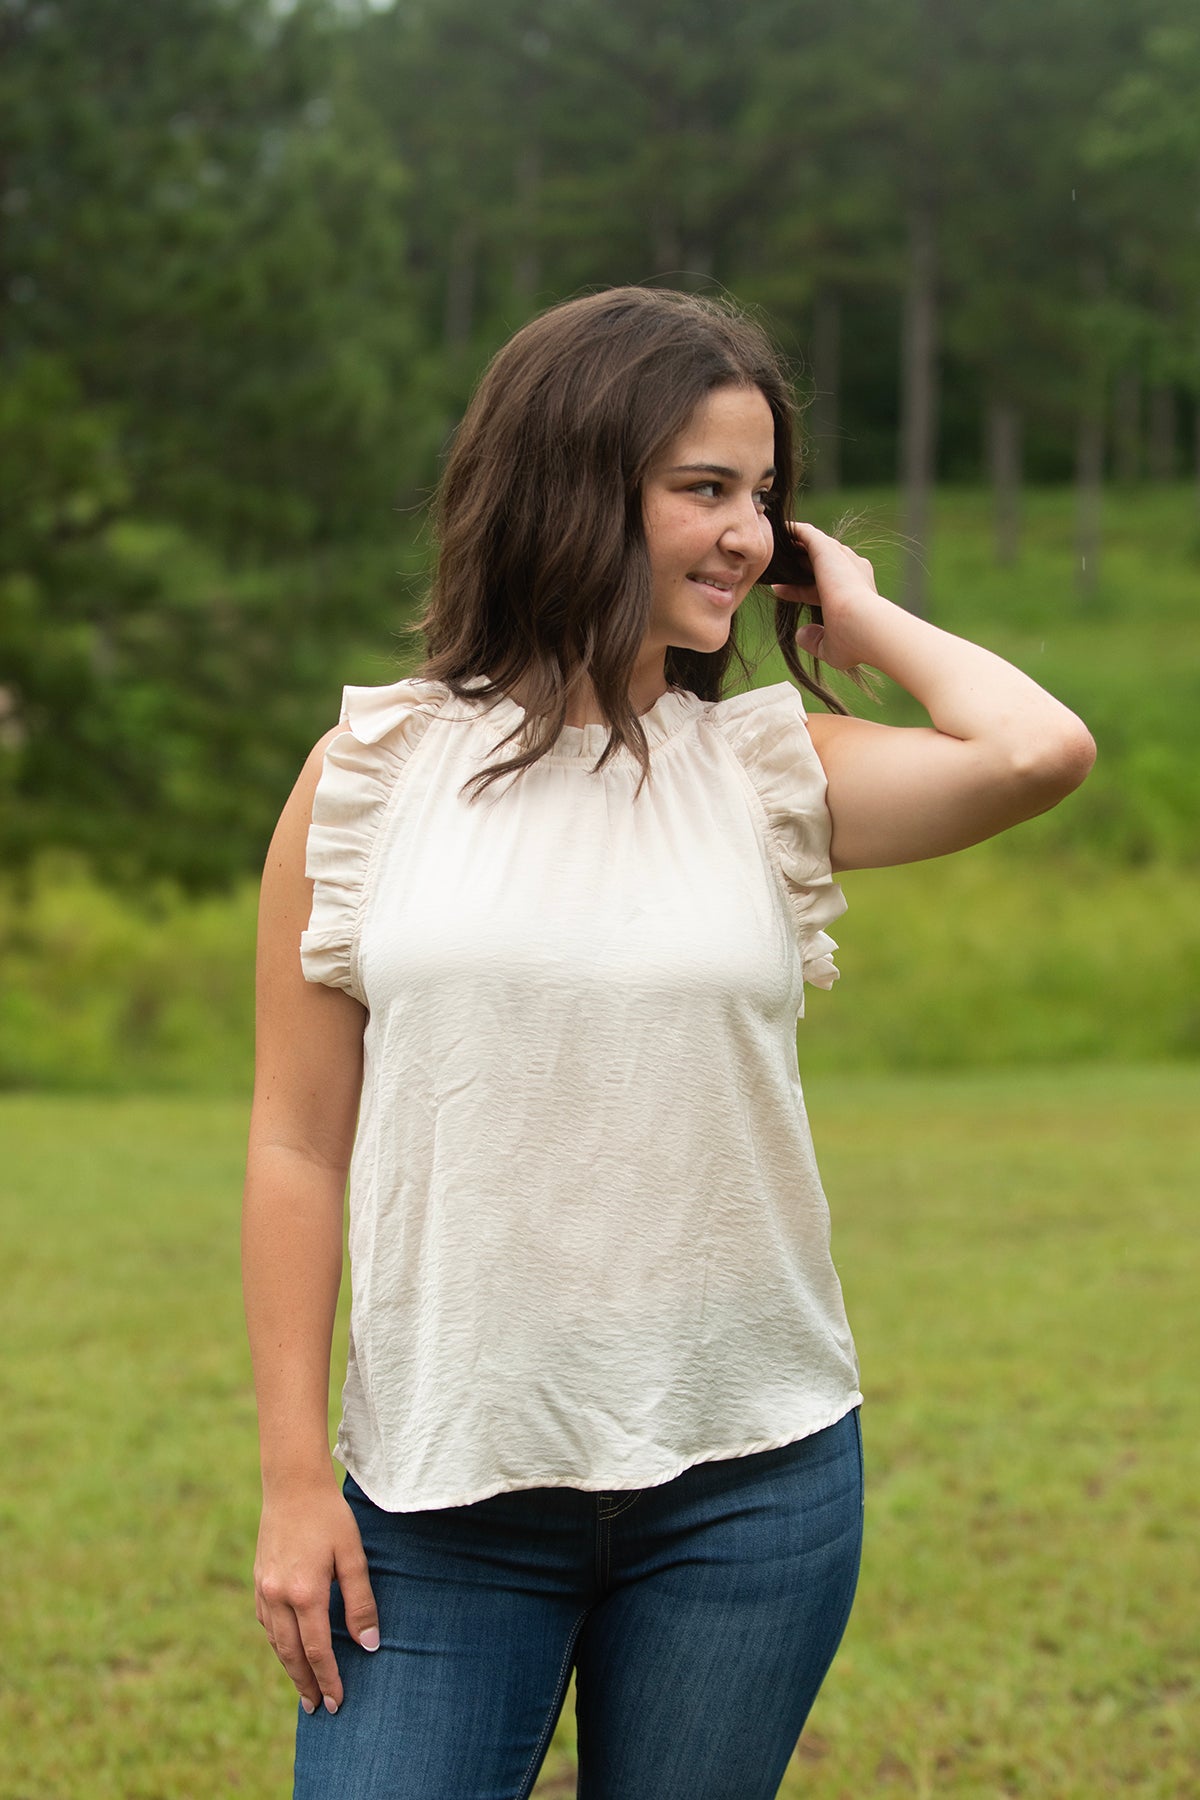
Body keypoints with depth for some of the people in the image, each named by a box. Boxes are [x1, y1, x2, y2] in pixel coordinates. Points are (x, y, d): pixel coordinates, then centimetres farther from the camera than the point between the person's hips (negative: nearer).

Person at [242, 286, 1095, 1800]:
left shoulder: (773, 774, 3)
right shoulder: (374, 772, 1)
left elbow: (1041, 751, -17)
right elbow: (297, 1142, 2)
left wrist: (867, 621, 0)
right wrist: (294, 1478, -1)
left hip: (747, 1481, 1)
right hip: (446, 1489, -1)